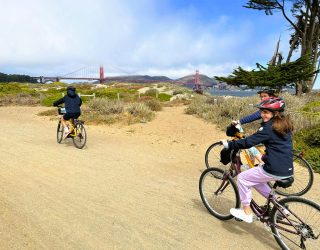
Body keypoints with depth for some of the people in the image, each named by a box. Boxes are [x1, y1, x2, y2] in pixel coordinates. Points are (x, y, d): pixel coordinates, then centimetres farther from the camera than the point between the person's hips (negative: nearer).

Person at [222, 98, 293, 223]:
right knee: (255, 179, 26)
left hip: (275, 170, -9)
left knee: (242, 178, 3)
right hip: (287, 169, 9)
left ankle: (247, 212, 11)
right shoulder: (284, 125, 10)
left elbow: (248, 142, -19)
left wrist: (229, 144, -10)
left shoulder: (269, 127, -17)